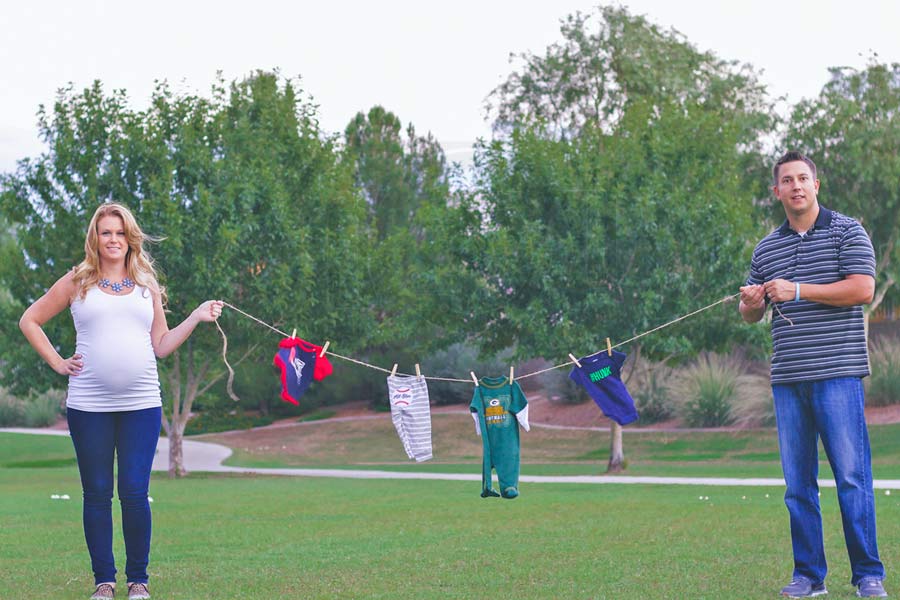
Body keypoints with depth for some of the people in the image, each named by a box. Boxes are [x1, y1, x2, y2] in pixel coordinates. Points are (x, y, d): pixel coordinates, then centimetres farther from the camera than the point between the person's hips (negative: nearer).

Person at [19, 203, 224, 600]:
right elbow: (30, 321, 12)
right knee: (97, 493, 4)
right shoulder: (77, 283, 8)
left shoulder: (147, 287, 14)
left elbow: (161, 345, 13)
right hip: (89, 406, -1)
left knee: (135, 493, -3)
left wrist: (197, 317, 4)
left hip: (141, 404, 1)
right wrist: (57, 362, 3)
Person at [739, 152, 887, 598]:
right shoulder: (765, 249, 17)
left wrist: (798, 291, -13)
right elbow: (751, 315, 23)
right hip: (787, 378, 5)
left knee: (852, 476, -6)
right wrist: (751, 304, -1)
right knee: (797, 482, 4)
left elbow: (863, 289, -10)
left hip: (837, 372, -4)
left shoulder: (847, 232, 3)